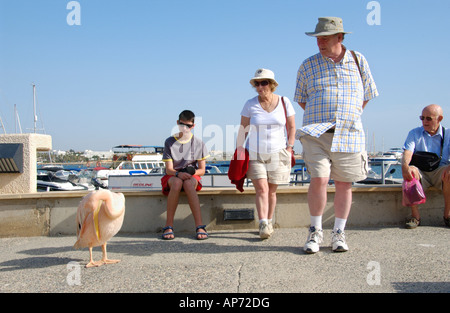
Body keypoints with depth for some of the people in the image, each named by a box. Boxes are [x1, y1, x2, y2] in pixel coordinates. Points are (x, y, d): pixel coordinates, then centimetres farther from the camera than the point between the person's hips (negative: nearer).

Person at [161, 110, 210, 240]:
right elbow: (169, 169, -4)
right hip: (173, 176, 0)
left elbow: (202, 170, 2)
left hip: (192, 176, 0)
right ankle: (168, 226, -34)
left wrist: (192, 172, -19)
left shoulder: (198, 143, 3)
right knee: (177, 183, -37)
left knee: (188, 184, -37)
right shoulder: (169, 142, 2)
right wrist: (178, 173, -27)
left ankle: (199, 226, -41)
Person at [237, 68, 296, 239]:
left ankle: (269, 222, 22)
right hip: (255, 154, -1)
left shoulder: (284, 102, 1)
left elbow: (292, 128, 7)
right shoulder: (250, 104, -1)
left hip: (277, 154, 1)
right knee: (261, 189, -14)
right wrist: (239, 150, -3)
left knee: (271, 191, 7)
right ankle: (263, 225, -18)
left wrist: (289, 149, -1)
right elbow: (243, 129, 3)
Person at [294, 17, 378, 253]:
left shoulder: (358, 61, 8)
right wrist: (320, 119, 11)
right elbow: (301, 99, 16)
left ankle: (339, 233, 18)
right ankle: (315, 232, 4)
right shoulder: (308, 65, 5)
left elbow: (366, 95, 18)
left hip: (348, 134, 2)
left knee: (344, 184, 4)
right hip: (315, 133, -1)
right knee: (319, 179, -15)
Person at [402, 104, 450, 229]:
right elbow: (407, 153, -10)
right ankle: (415, 215, -24)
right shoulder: (414, 133, 8)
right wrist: (405, 166, -34)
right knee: (411, 172, -34)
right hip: (421, 172, 0)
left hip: (439, 172, 0)